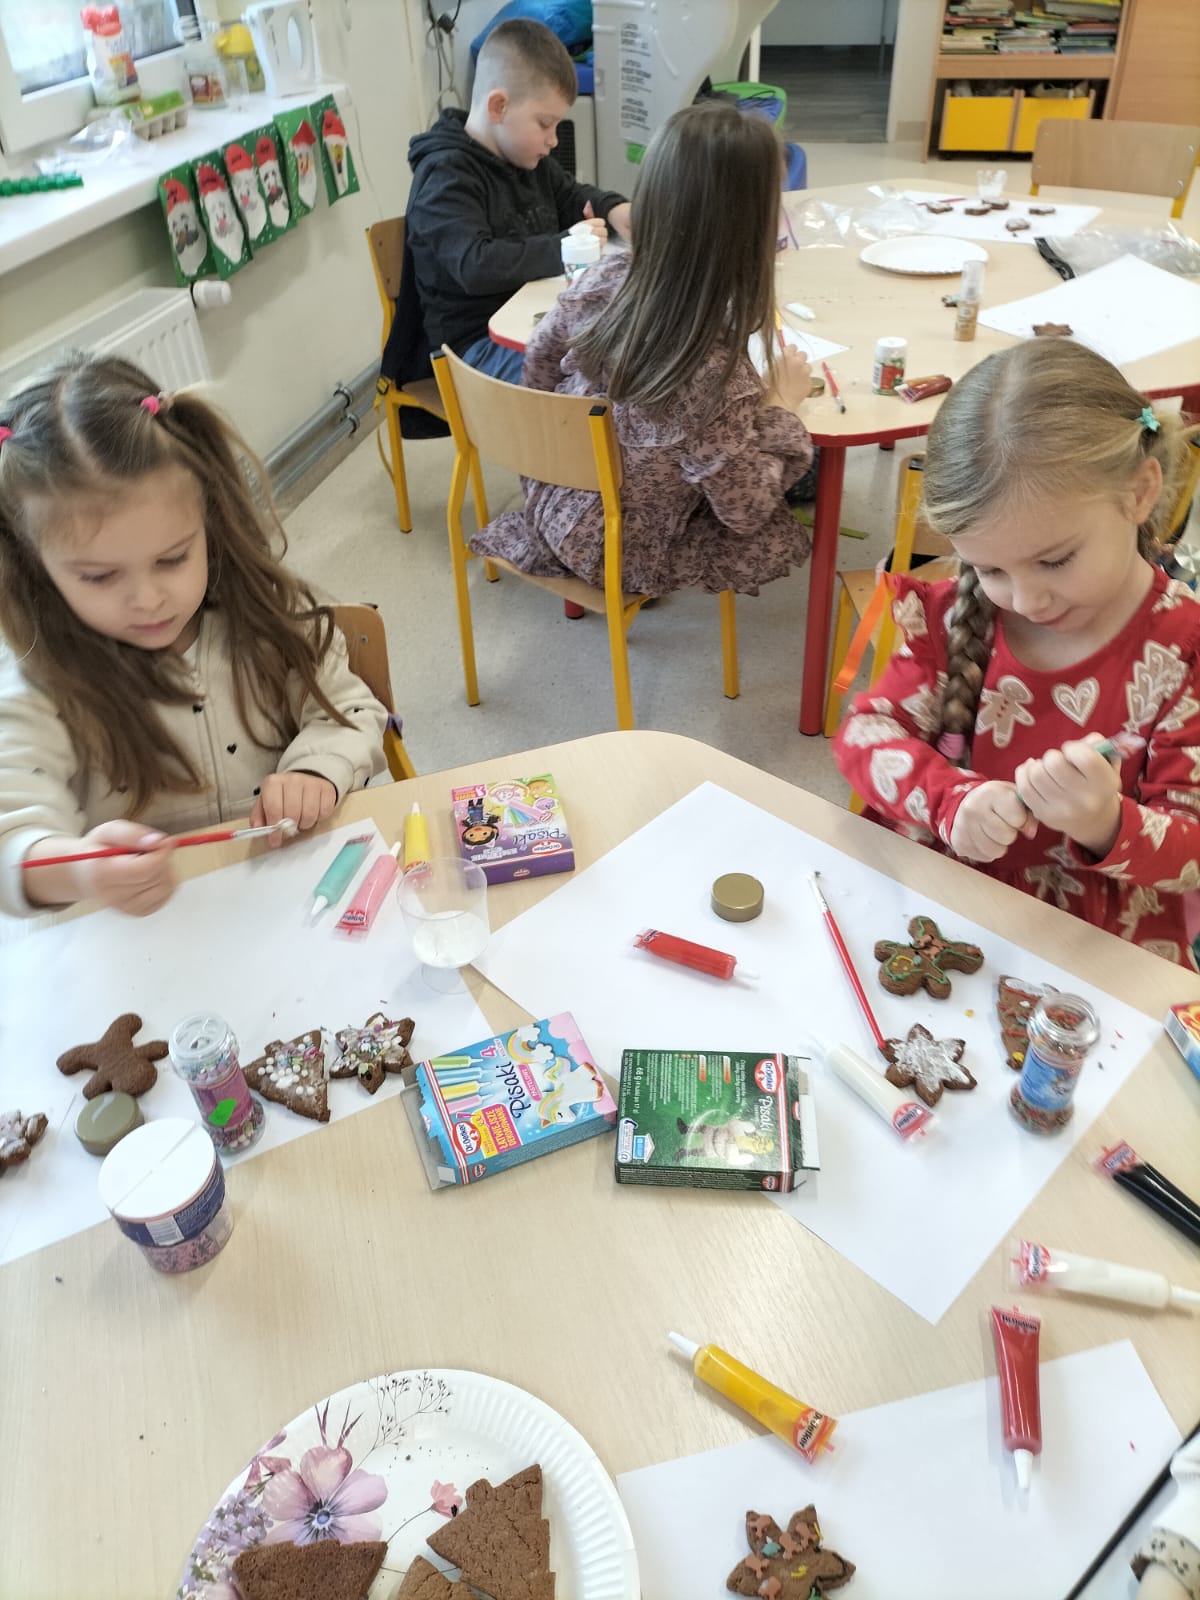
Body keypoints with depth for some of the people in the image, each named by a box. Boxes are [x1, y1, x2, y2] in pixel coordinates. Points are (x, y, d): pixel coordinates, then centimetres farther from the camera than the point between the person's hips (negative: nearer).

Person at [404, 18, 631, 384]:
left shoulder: (525, 156, 11)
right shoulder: (445, 177, -17)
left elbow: (571, 197, 28)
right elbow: (476, 266, -30)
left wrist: (612, 208, 5)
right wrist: (562, 248, -29)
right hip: (477, 339, -9)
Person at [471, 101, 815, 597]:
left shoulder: (607, 274, -15)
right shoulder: (711, 369, -34)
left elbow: (539, 362, 3)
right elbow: (745, 511, -21)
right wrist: (781, 403, -8)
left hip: (554, 501, 7)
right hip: (620, 551, -6)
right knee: (782, 536, 10)